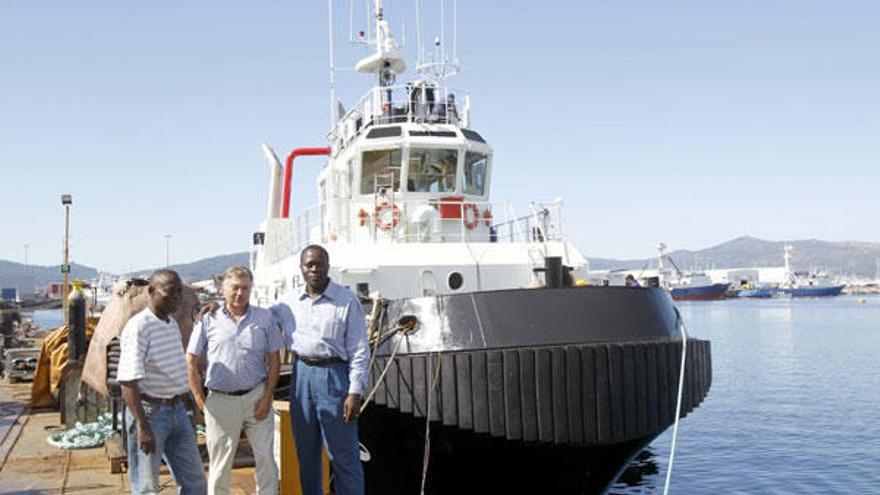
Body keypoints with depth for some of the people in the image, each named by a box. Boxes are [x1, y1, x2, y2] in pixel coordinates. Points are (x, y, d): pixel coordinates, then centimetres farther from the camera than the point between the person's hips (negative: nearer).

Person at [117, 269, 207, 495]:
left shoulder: (173, 324, 10)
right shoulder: (138, 327, -18)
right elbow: (128, 382, -23)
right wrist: (142, 426, -27)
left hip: (177, 410, 8)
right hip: (149, 411, -8)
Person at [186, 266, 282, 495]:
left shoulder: (265, 318, 3)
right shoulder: (208, 320, 1)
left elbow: (274, 359, 5)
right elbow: (191, 363, 4)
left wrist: (267, 397, -4)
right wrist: (201, 401, -1)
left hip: (256, 396, 1)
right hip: (220, 400, 0)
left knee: (266, 459, 5)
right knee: (219, 464, 10)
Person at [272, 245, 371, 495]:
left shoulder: (347, 301, -4)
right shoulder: (290, 303, 9)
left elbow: (360, 351, -6)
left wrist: (355, 393, -12)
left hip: (334, 376, -5)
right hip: (302, 374, 5)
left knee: (344, 454, -3)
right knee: (306, 453, 14)